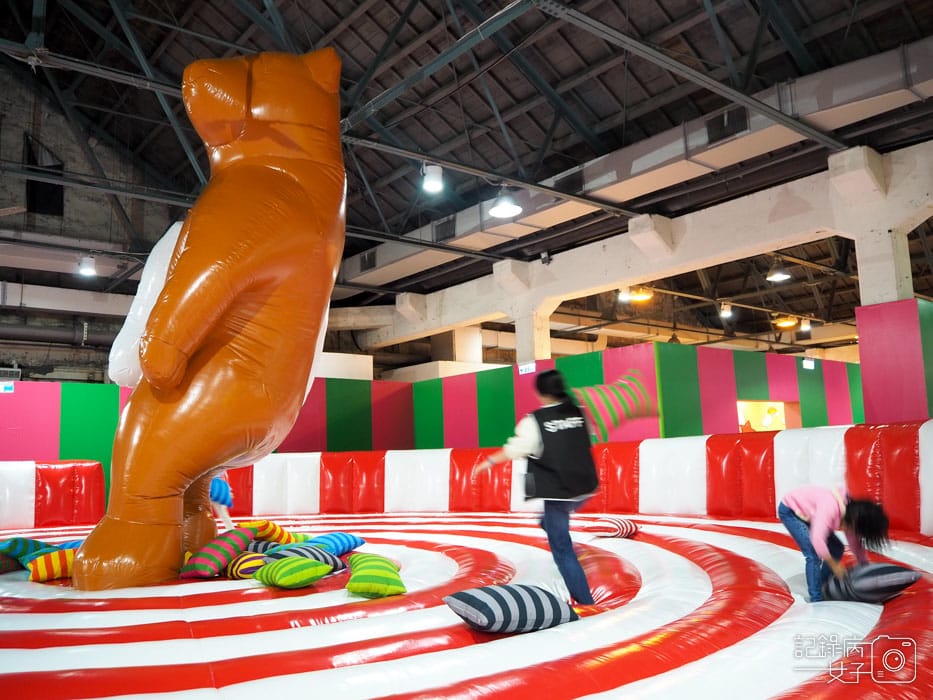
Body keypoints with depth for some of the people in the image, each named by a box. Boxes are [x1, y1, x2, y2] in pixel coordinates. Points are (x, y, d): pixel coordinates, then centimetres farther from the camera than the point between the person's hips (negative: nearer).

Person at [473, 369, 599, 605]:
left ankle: (584, 600, 8)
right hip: (585, 488, 5)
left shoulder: (534, 421, -12)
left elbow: (514, 450, -7)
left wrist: (488, 462, 8)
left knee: (562, 549, 5)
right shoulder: (578, 412, 3)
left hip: (558, 493, -5)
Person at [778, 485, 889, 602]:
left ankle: (823, 587, 19)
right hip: (790, 510, -9)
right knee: (813, 554, -18)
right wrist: (834, 565, -30)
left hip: (805, 512, 9)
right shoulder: (831, 508, -37)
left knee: (836, 548, 5)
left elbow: (855, 543, 3)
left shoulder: (850, 511, -10)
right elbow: (817, 540, -42)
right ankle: (816, 600, -9)